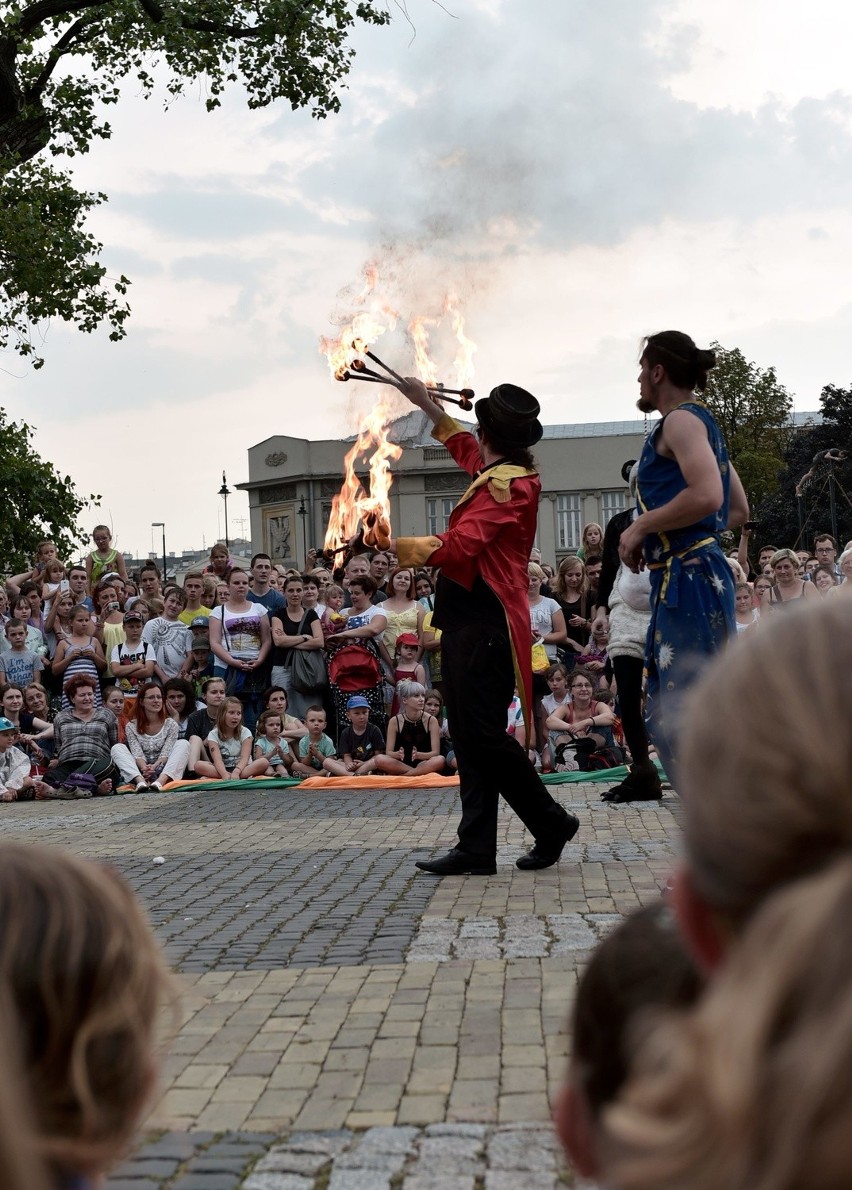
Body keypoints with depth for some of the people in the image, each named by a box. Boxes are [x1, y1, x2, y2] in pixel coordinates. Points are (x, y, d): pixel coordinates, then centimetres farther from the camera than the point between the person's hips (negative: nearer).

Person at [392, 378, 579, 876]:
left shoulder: (506, 485, -15)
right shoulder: (500, 472, 16)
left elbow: (457, 546, -25)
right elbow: (465, 448, 38)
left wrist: (396, 546, -17)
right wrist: (428, 405, 43)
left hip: (484, 625, -10)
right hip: (470, 623, 10)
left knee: (484, 735, -8)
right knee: (472, 737, 7)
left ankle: (552, 823, 5)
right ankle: (477, 849, 8)